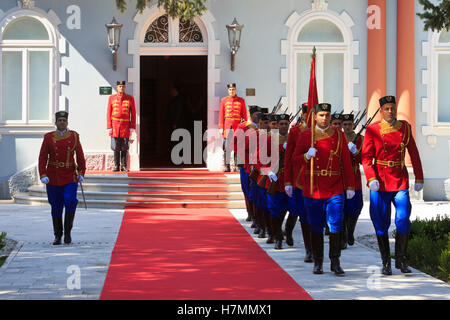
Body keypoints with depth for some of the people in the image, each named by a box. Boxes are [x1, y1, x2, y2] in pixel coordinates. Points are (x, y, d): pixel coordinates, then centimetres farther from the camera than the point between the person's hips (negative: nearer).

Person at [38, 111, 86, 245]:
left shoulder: (74, 136, 3)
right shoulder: (49, 137, 1)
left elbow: (80, 155, 4)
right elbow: (42, 157, -2)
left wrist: (81, 173, -3)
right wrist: (43, 175, -11)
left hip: (70, 176, 0)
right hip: (53, 177, 1)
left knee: (70, 200, -20)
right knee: (56, 207, 5)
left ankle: (68, 231, -5)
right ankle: (58, 236, 18)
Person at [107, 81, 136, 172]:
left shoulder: (130, 98, 3)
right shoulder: (112, 98, 5)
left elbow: (133, 114, 4)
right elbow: (109, 113, 5)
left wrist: (132, 127, -3)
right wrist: (109, 127, -2)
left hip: (125, 126, 0)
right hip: (115, 126, 0)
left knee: (124, 147, 1)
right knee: (116, 147, 0)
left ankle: (124, 166, 7)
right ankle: (116, 166, 7)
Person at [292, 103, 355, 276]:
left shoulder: (338, 135, 5)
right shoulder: (306, 135, 3)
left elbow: (346, 162, 6)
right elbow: (295, 158, 6)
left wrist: (350, 186, 2)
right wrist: (307, 156, -16)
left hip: (335, 189, 0)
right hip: (313, 188, 0)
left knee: (335, 225, -6)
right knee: (316, 226, 4)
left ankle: (335, 262, 1)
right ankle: (318, 263, 14)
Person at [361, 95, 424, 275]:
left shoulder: (405, 127, 6)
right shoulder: (372, 130, -2)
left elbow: (414, 154, 10)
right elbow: (366, 157, -5)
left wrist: (419, 179, 8)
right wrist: (371, 178, -18)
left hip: (401, 181, 1)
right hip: (380, 182, -1)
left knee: (403, 220, -9)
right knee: (381, 224, 2)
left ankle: (401, 260, 5)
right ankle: (386, 263, 13)